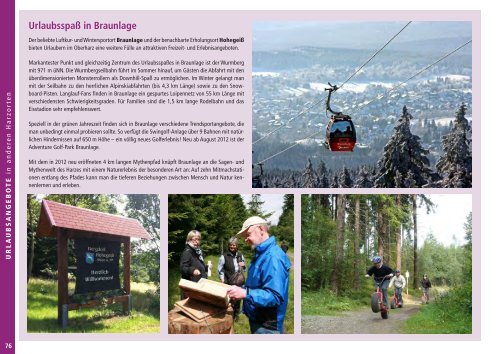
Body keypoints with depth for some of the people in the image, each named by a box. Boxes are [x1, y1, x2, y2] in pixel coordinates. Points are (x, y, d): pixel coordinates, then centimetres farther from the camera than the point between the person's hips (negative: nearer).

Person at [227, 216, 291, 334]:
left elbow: (275, 296, -30)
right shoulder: (261, 254, 13)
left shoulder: (273, 257, -22)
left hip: (267, 326, -10)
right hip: (257, 321, 10)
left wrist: (245, 293, -36)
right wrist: (240, 289, 9)